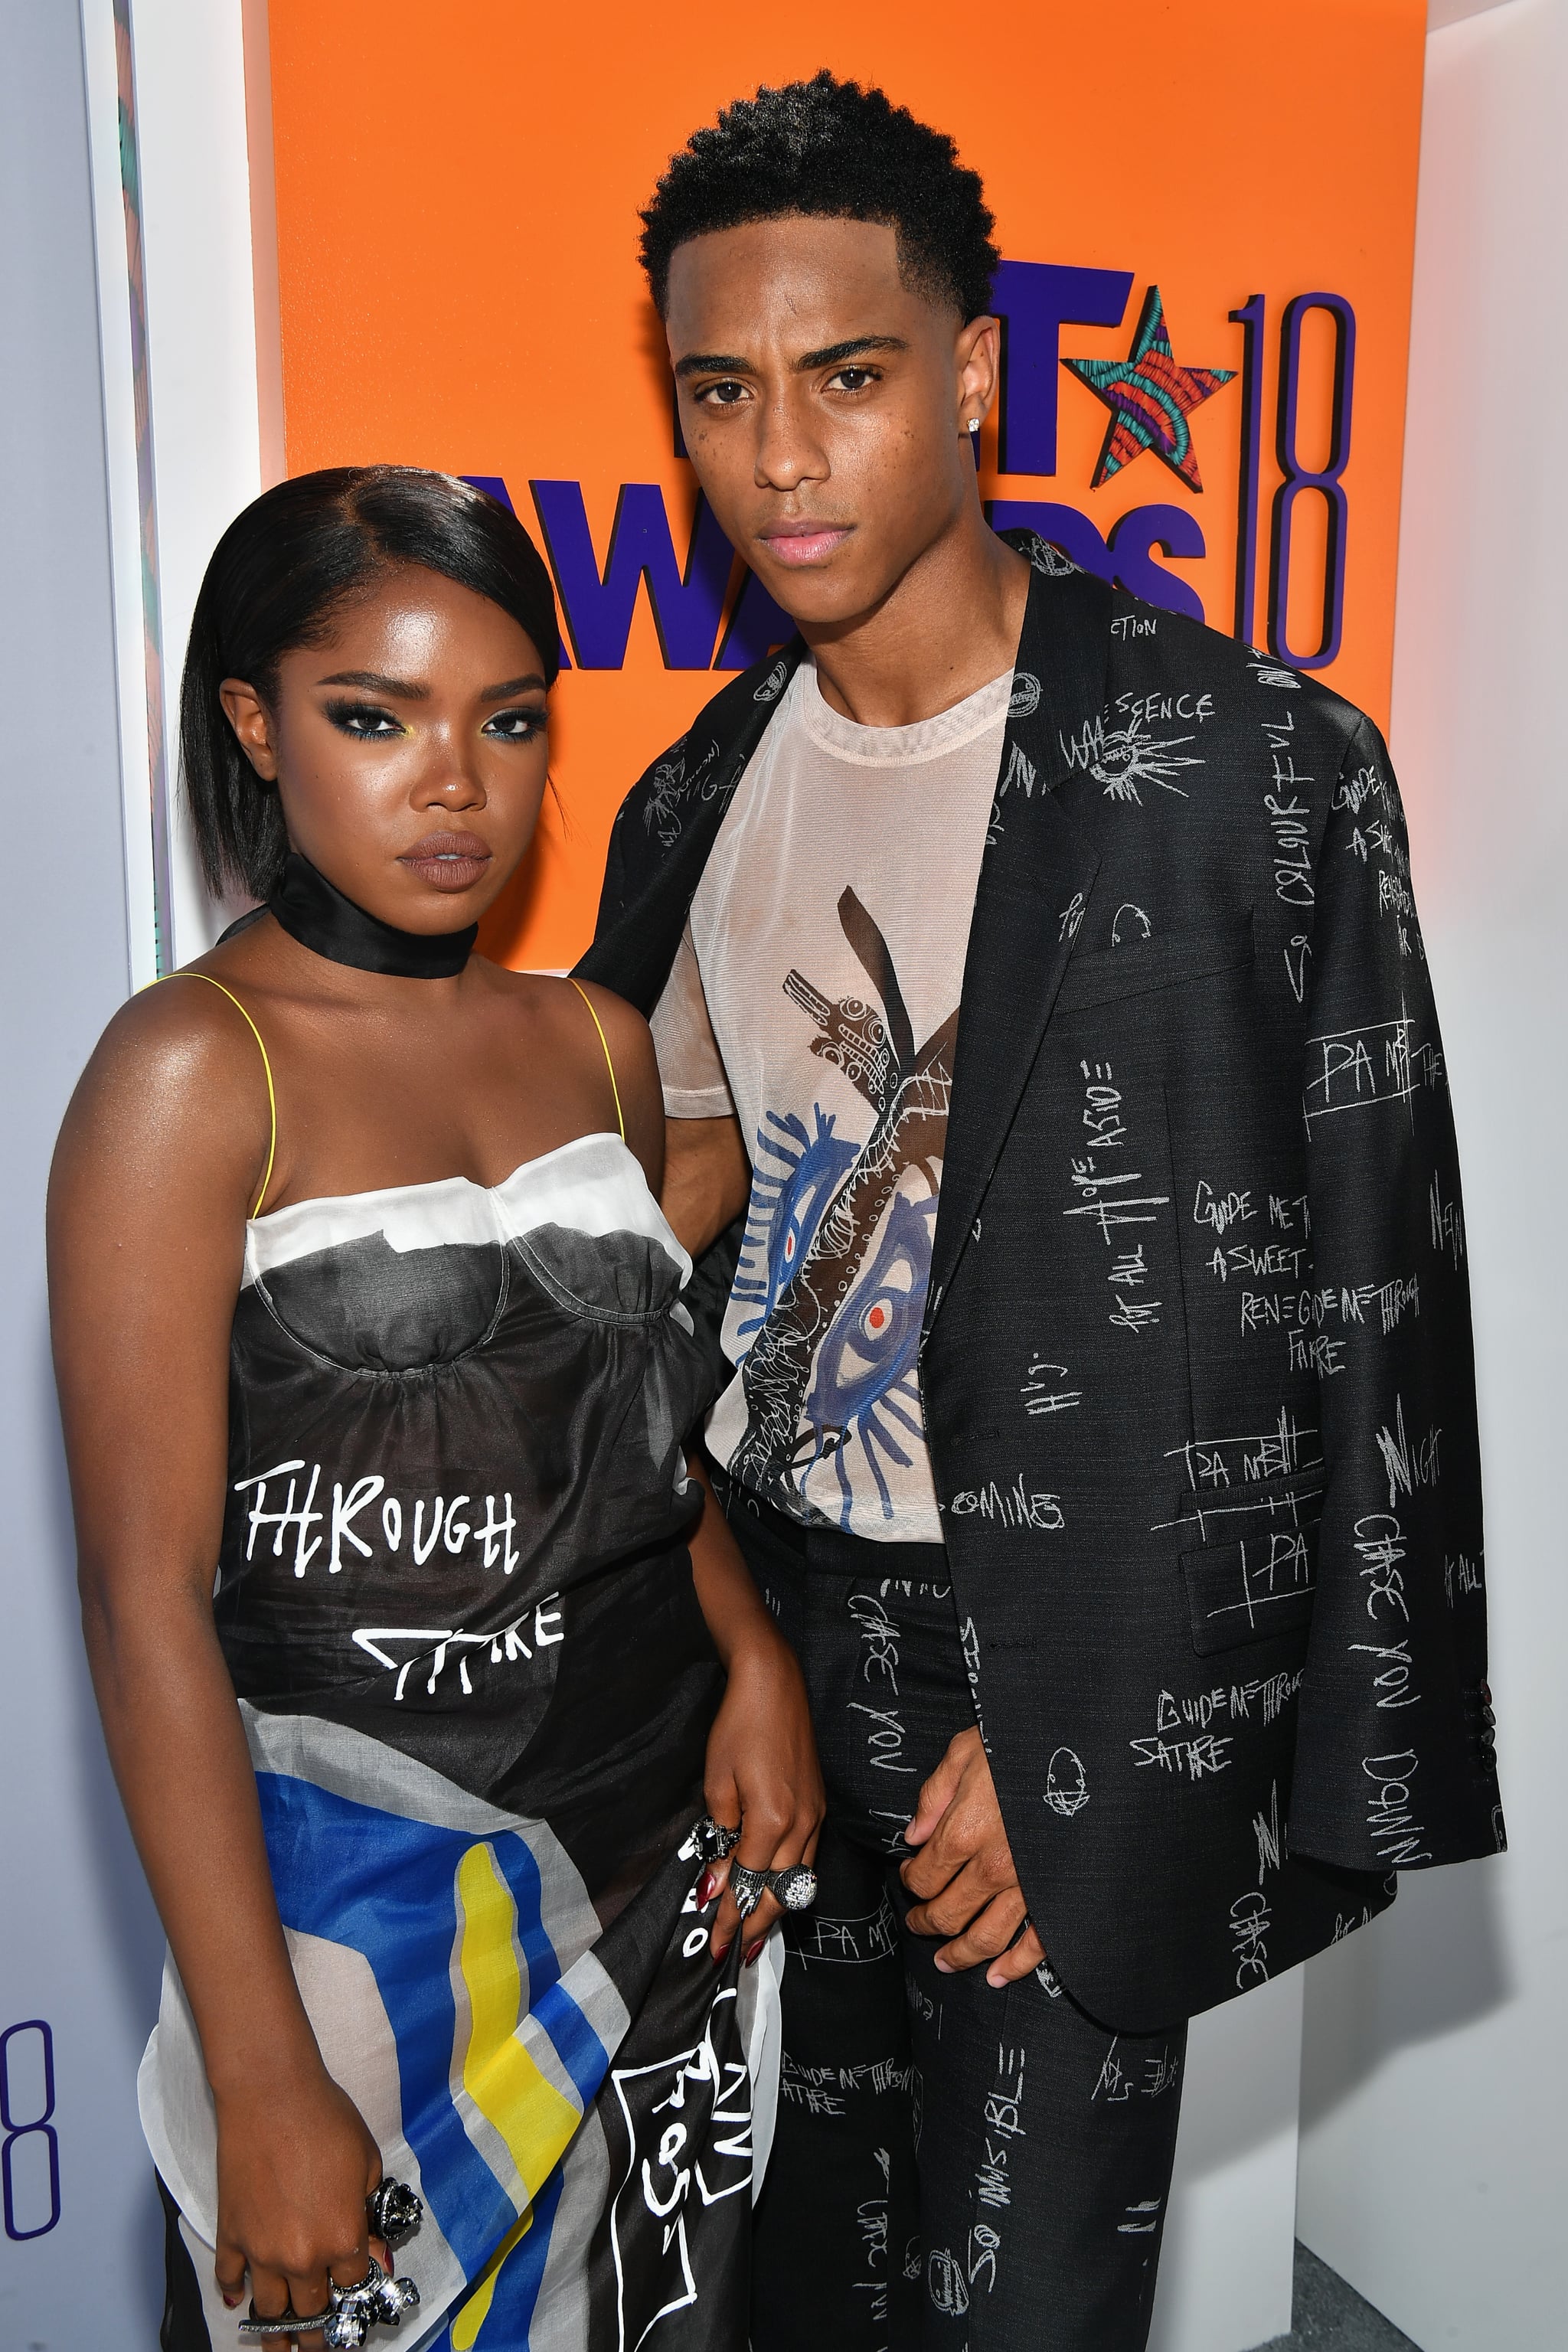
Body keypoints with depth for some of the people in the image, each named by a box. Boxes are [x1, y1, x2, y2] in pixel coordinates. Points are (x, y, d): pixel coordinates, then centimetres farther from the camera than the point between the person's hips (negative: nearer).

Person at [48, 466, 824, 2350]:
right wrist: (262, 2082, -15)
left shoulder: (598, 1043, 3)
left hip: (662, 1846, 5)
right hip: (360, 1878, -5)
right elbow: (146, 1597, -16)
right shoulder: (193, 1070, -14)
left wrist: (753, 1655, -4)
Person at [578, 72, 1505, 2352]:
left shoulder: (1254, 770, -14)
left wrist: (1076, 1736, -12)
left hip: (1081, 1673, -5)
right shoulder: (700, 798, 5)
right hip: (769, 1626, 5)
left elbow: (1357, 1309, -12)